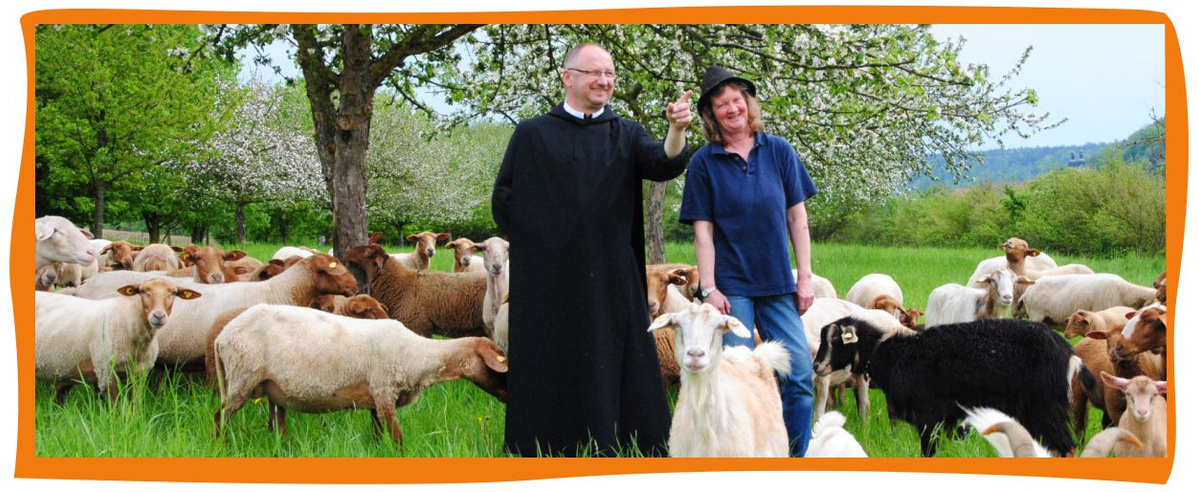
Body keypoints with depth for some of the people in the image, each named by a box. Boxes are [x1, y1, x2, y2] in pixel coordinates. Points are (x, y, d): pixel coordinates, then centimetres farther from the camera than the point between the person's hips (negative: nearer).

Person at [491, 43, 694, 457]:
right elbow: (503, 201, 7)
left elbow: (664, 164, -10)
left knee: (614, 373, -2)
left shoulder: (625, 135, 10)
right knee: (551, 376, 0)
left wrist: (677, 130, -29)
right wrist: (536, 241, 2)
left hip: (612, 281, 1)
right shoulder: (532, 135, 5)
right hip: (549, 283, -1)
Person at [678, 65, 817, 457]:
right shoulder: (705, 162, -1)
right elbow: (703, 230, -2)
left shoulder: (778, 151, 4)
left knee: (800, 376, -2)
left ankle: (796, 460, 11)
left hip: (778, 284, 2)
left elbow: (797, 217, 6)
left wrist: (805, 277, 3)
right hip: (731, 287, -2)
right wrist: (708, 288, -8)